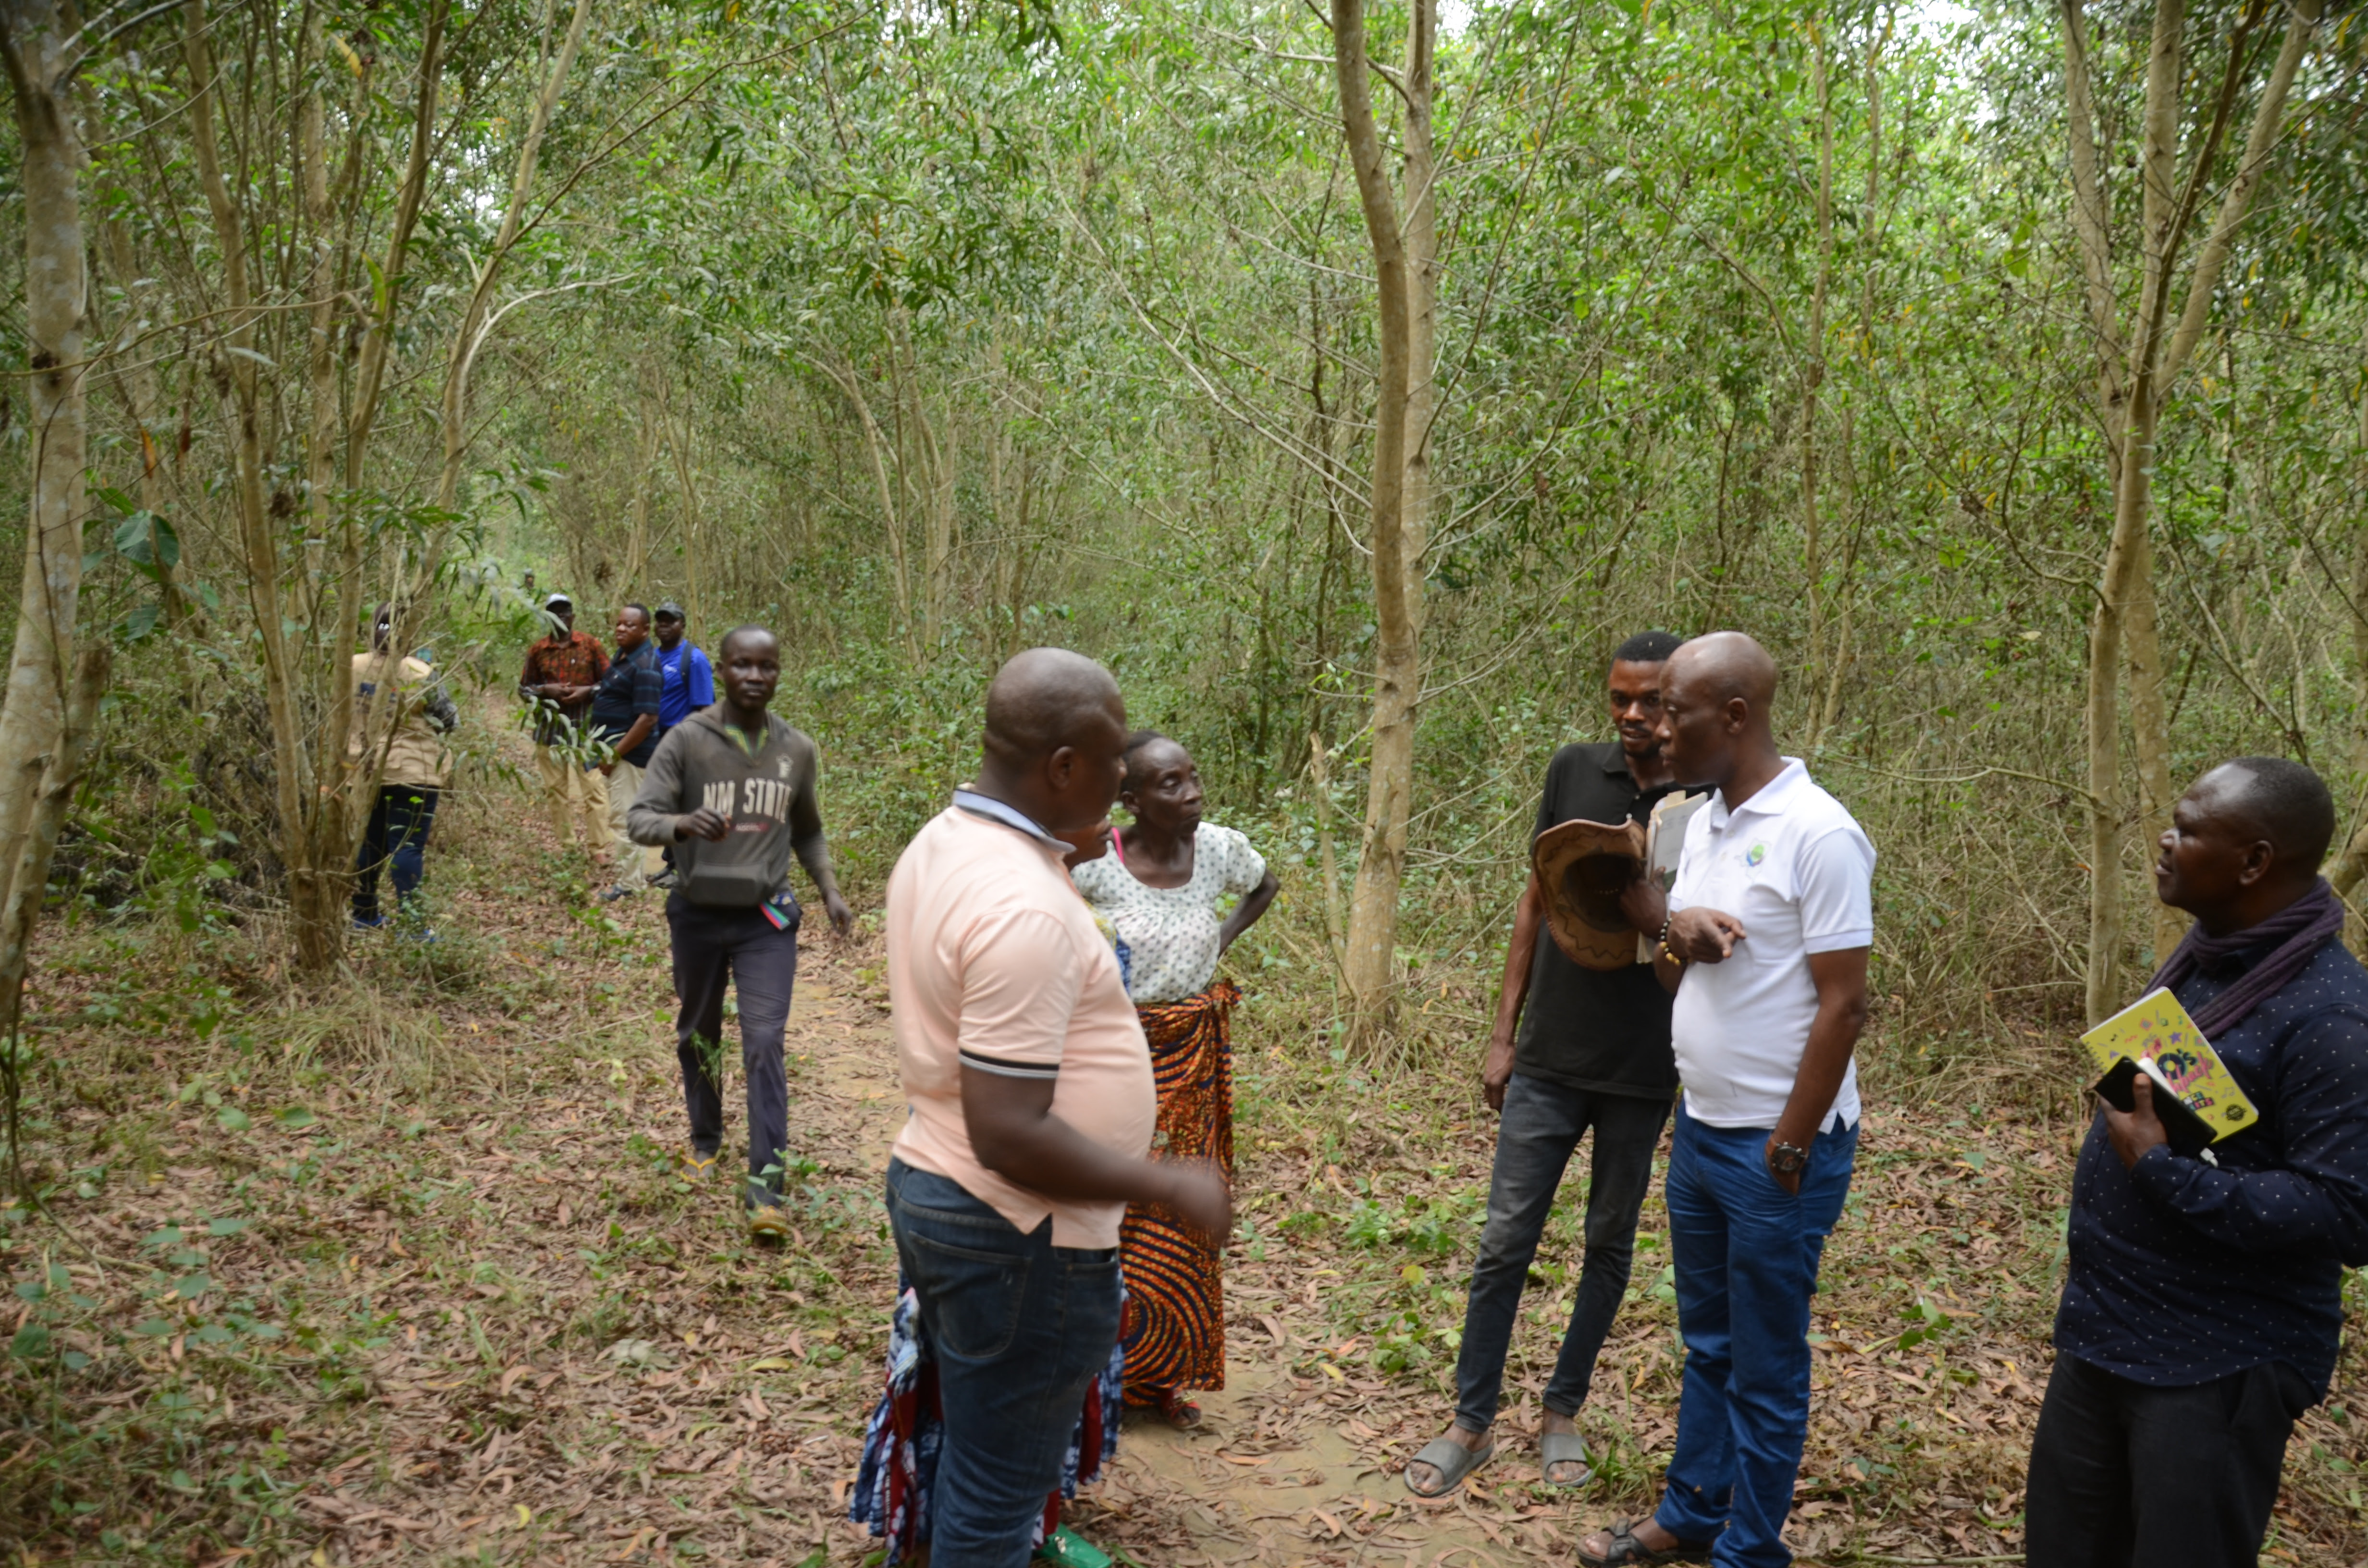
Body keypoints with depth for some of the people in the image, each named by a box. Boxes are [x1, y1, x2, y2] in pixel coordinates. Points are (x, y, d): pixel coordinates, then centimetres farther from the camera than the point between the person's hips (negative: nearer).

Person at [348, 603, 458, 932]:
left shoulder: (354, 669, -2)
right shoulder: (420, 674, -14)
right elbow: (450, 721, -4)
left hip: (368, 770, 5)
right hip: (414, 771, -5)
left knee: (371, 842, 18)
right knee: (408, 845, -2)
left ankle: (364, 914, 28)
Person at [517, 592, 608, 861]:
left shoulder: (590, 644, 3)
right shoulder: (538, 651, 7)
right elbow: (523, 688, 12)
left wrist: (587, 691, -12)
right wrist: (545, 690, -8)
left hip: (585, 727, -2)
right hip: (551, 729, 2)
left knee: (592, 789, -7)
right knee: (556, 791, 7)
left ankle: (599, 849, -3)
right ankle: (564, 848, 16)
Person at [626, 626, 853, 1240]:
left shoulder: (797, 751, 2)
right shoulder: (686, 741, -8)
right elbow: (639, 818, -14)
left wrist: (829, 889, 2)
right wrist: (684, 823, -36)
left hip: (766, 919, 0)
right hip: (698, 914, 0)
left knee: (765, 1042, -11)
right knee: (698, 1033, 17)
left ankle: (765, 1186, -10)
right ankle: (706, 1137, 42)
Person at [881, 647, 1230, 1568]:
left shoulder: (940, 844, 3)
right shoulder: (1022, 906, -28)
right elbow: (1012, 1137, -29)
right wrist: (1170, 1188, -20)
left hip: (931, 1186, 10)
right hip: (1017, 1237, -10)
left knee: (975, 1453, 26)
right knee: (998, 1491, 9)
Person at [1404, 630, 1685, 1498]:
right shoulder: (1575, 770, 0)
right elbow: (1537, 899, 7)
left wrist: (1641, 888, -28)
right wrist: (1503, 1032, 5)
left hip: (1643, 1070, -1)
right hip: (1550, 1059, 1)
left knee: (1609, 1247, 14)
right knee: (1505, 1241, 3)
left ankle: (1562, 1412, 30)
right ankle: (1472, 1421, 16)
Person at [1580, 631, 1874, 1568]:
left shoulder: (1817, 833, -18)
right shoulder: (1700, 820, 7)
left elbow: (1844, 1006, -18)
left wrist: (1790, 1150, -16)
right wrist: (1675, 937, -8)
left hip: (1774, 1145, -8)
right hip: (1698, 1127, 8)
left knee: (1765, 1369, 8)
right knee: (1706, 1344, 20)